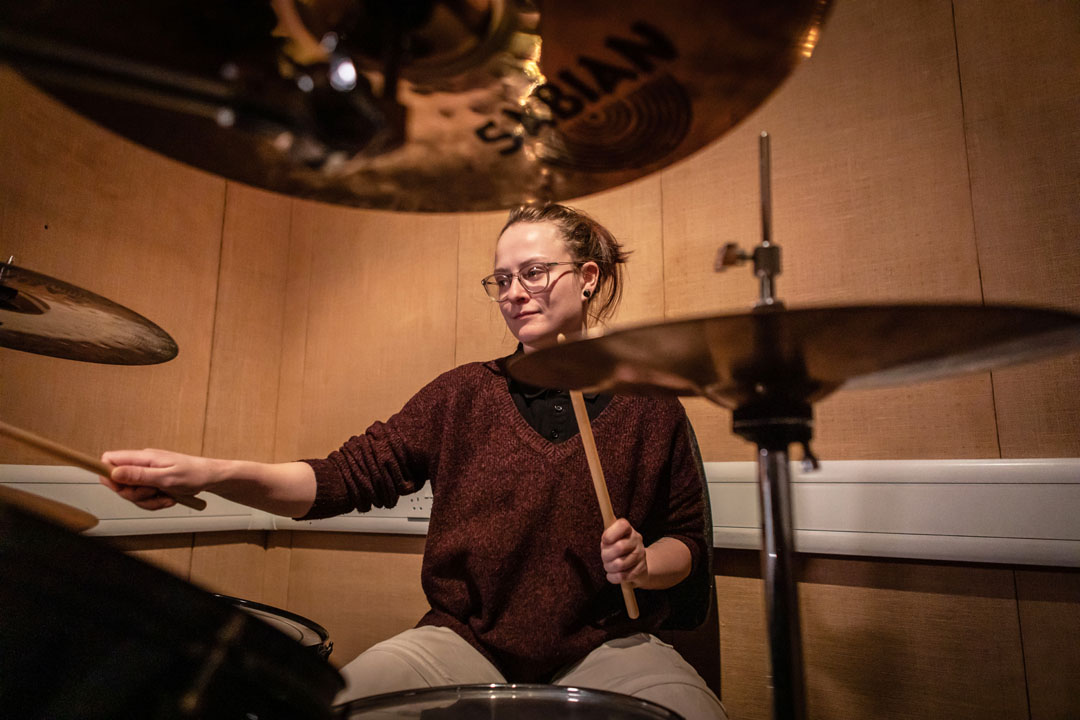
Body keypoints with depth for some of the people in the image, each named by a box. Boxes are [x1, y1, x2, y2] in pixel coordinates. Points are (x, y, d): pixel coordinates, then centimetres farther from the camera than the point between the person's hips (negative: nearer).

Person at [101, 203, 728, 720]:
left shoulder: (650, 406, 1)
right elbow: (350, 474, -7)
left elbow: (686, 543, 9)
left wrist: (643, 563, -13)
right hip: (465, 637, 1)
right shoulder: (464, 395, 3)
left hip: (605, 645, 0)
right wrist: (209, 473, -21)